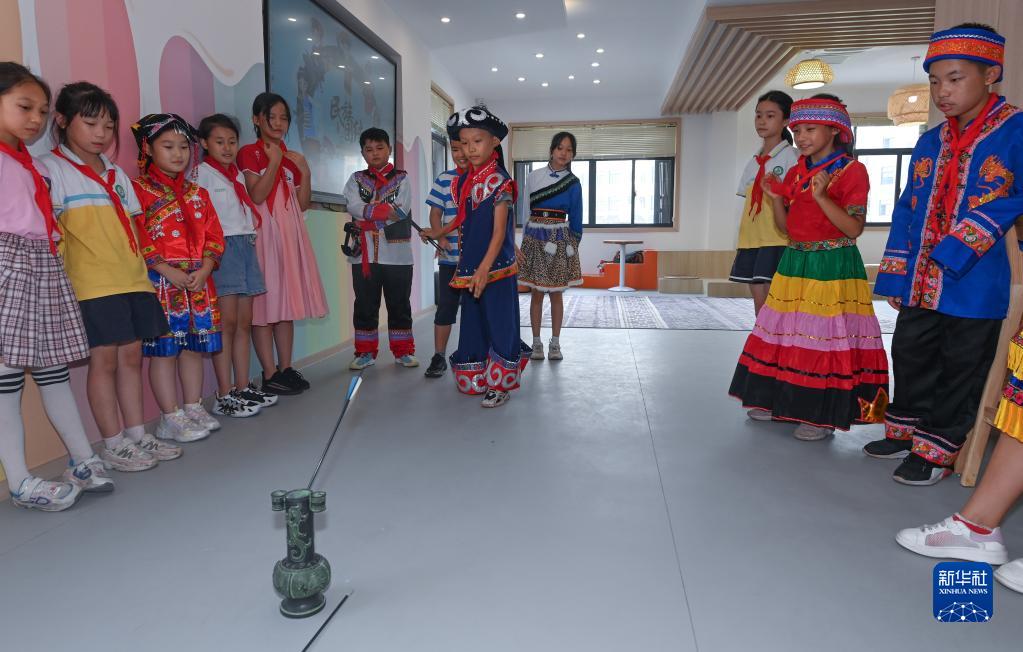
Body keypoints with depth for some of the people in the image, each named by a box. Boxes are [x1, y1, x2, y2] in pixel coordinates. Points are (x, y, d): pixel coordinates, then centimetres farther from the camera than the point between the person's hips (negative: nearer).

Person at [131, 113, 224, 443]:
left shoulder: (198, 193, 15)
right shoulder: (139, 190, -2)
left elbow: (214, 236, 9)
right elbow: (136, 237, -11)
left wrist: (204, 269, -6)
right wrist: (167, 270, -17)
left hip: (199, 280, 6)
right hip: (160, 281, -5)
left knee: (194, 344, 11)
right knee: (164, 349, -1)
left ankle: (194, 408, 22)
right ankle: (171, 417, 7)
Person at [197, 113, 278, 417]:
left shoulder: (237, 173, 21)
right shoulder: (202, 172, 0)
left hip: (245, 244, 7)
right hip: (221, 246, -7)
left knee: (244, 322, 6)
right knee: (227, 321, -10)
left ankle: (243, 387, 13)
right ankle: (225, 396, -6)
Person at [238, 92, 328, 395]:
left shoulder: (292, 158, 17)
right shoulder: (249, 153, 0)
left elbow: (303, 203, 12)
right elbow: (257, 195, -13)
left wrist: (304, 171, 0)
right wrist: (274, 162, -11)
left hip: (291, 233, 6)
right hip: (264, 232, -6)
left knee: (287, 301, 8)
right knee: (264, 302, -5)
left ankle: (286, 368, 15)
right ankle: (270, 375, -1)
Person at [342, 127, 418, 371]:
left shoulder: (401, 178, 6)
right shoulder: (356, 179, 11)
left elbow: (402, 210, -10)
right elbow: (354, 207, -7)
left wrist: (368, 214, -14)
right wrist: (387, 210, -16)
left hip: (397, 253, -1)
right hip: (364, 254, 2)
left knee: (399, 304, 7)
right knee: (365, 305, 7)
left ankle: (403, 351, 17)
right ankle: (366, 352, 16)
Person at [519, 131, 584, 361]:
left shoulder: (573, 183, 2)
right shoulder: (533, 177, 3)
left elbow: (575, 217, 5)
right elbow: (524, 207, 6)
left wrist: (574, 244, 3)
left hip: (560, 239, 0)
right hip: (534, 237, 0)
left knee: (556, 293, 4)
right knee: (536, 293, 2)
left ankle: (555, 344, 13)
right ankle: (536, 343, 11)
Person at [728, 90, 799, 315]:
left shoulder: (791, 156, -1)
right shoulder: (754, 161, 16)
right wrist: (741, 242, 13)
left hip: (778, 240, -6)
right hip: (751, 240, 6)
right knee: (759, 302, 9)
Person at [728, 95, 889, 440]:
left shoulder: (851, 171, -8)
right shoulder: (795, 172, 11)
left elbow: (854, 228, -15)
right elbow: (786, 227, 12)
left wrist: (822, 197, -26)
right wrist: (776, 198, -4)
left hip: (833, 266, -7)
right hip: (794, 262, 7)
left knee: (825, 337, -4)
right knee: (788, 333, 10)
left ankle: (823, 415, 7)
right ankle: (782, 401, 23)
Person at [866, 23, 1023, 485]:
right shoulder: (929, 143, 9)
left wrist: (960, 249, -22)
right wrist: (895, 276, 6)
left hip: (975, 286, -6)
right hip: (920, 284, 6)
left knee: (960, 370, 5)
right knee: (910, 359, 15)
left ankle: (936, 450, 18)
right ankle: (906, 432, 32)